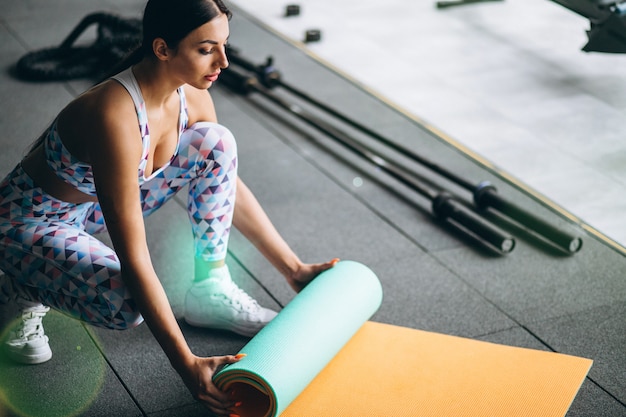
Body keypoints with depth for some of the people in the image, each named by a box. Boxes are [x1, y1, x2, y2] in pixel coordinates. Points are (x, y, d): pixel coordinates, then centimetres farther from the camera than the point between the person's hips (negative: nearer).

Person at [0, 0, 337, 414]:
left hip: (96, 206, 7)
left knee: (216, 144, -10)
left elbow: (230, 185, 2)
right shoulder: (116, 116, -38)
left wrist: (294, 268, 3)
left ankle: (211, 291, -2)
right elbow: (134, 259, -38)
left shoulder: (190, 98, -14)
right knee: (126, 303, -35)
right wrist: (187, 365, -37)